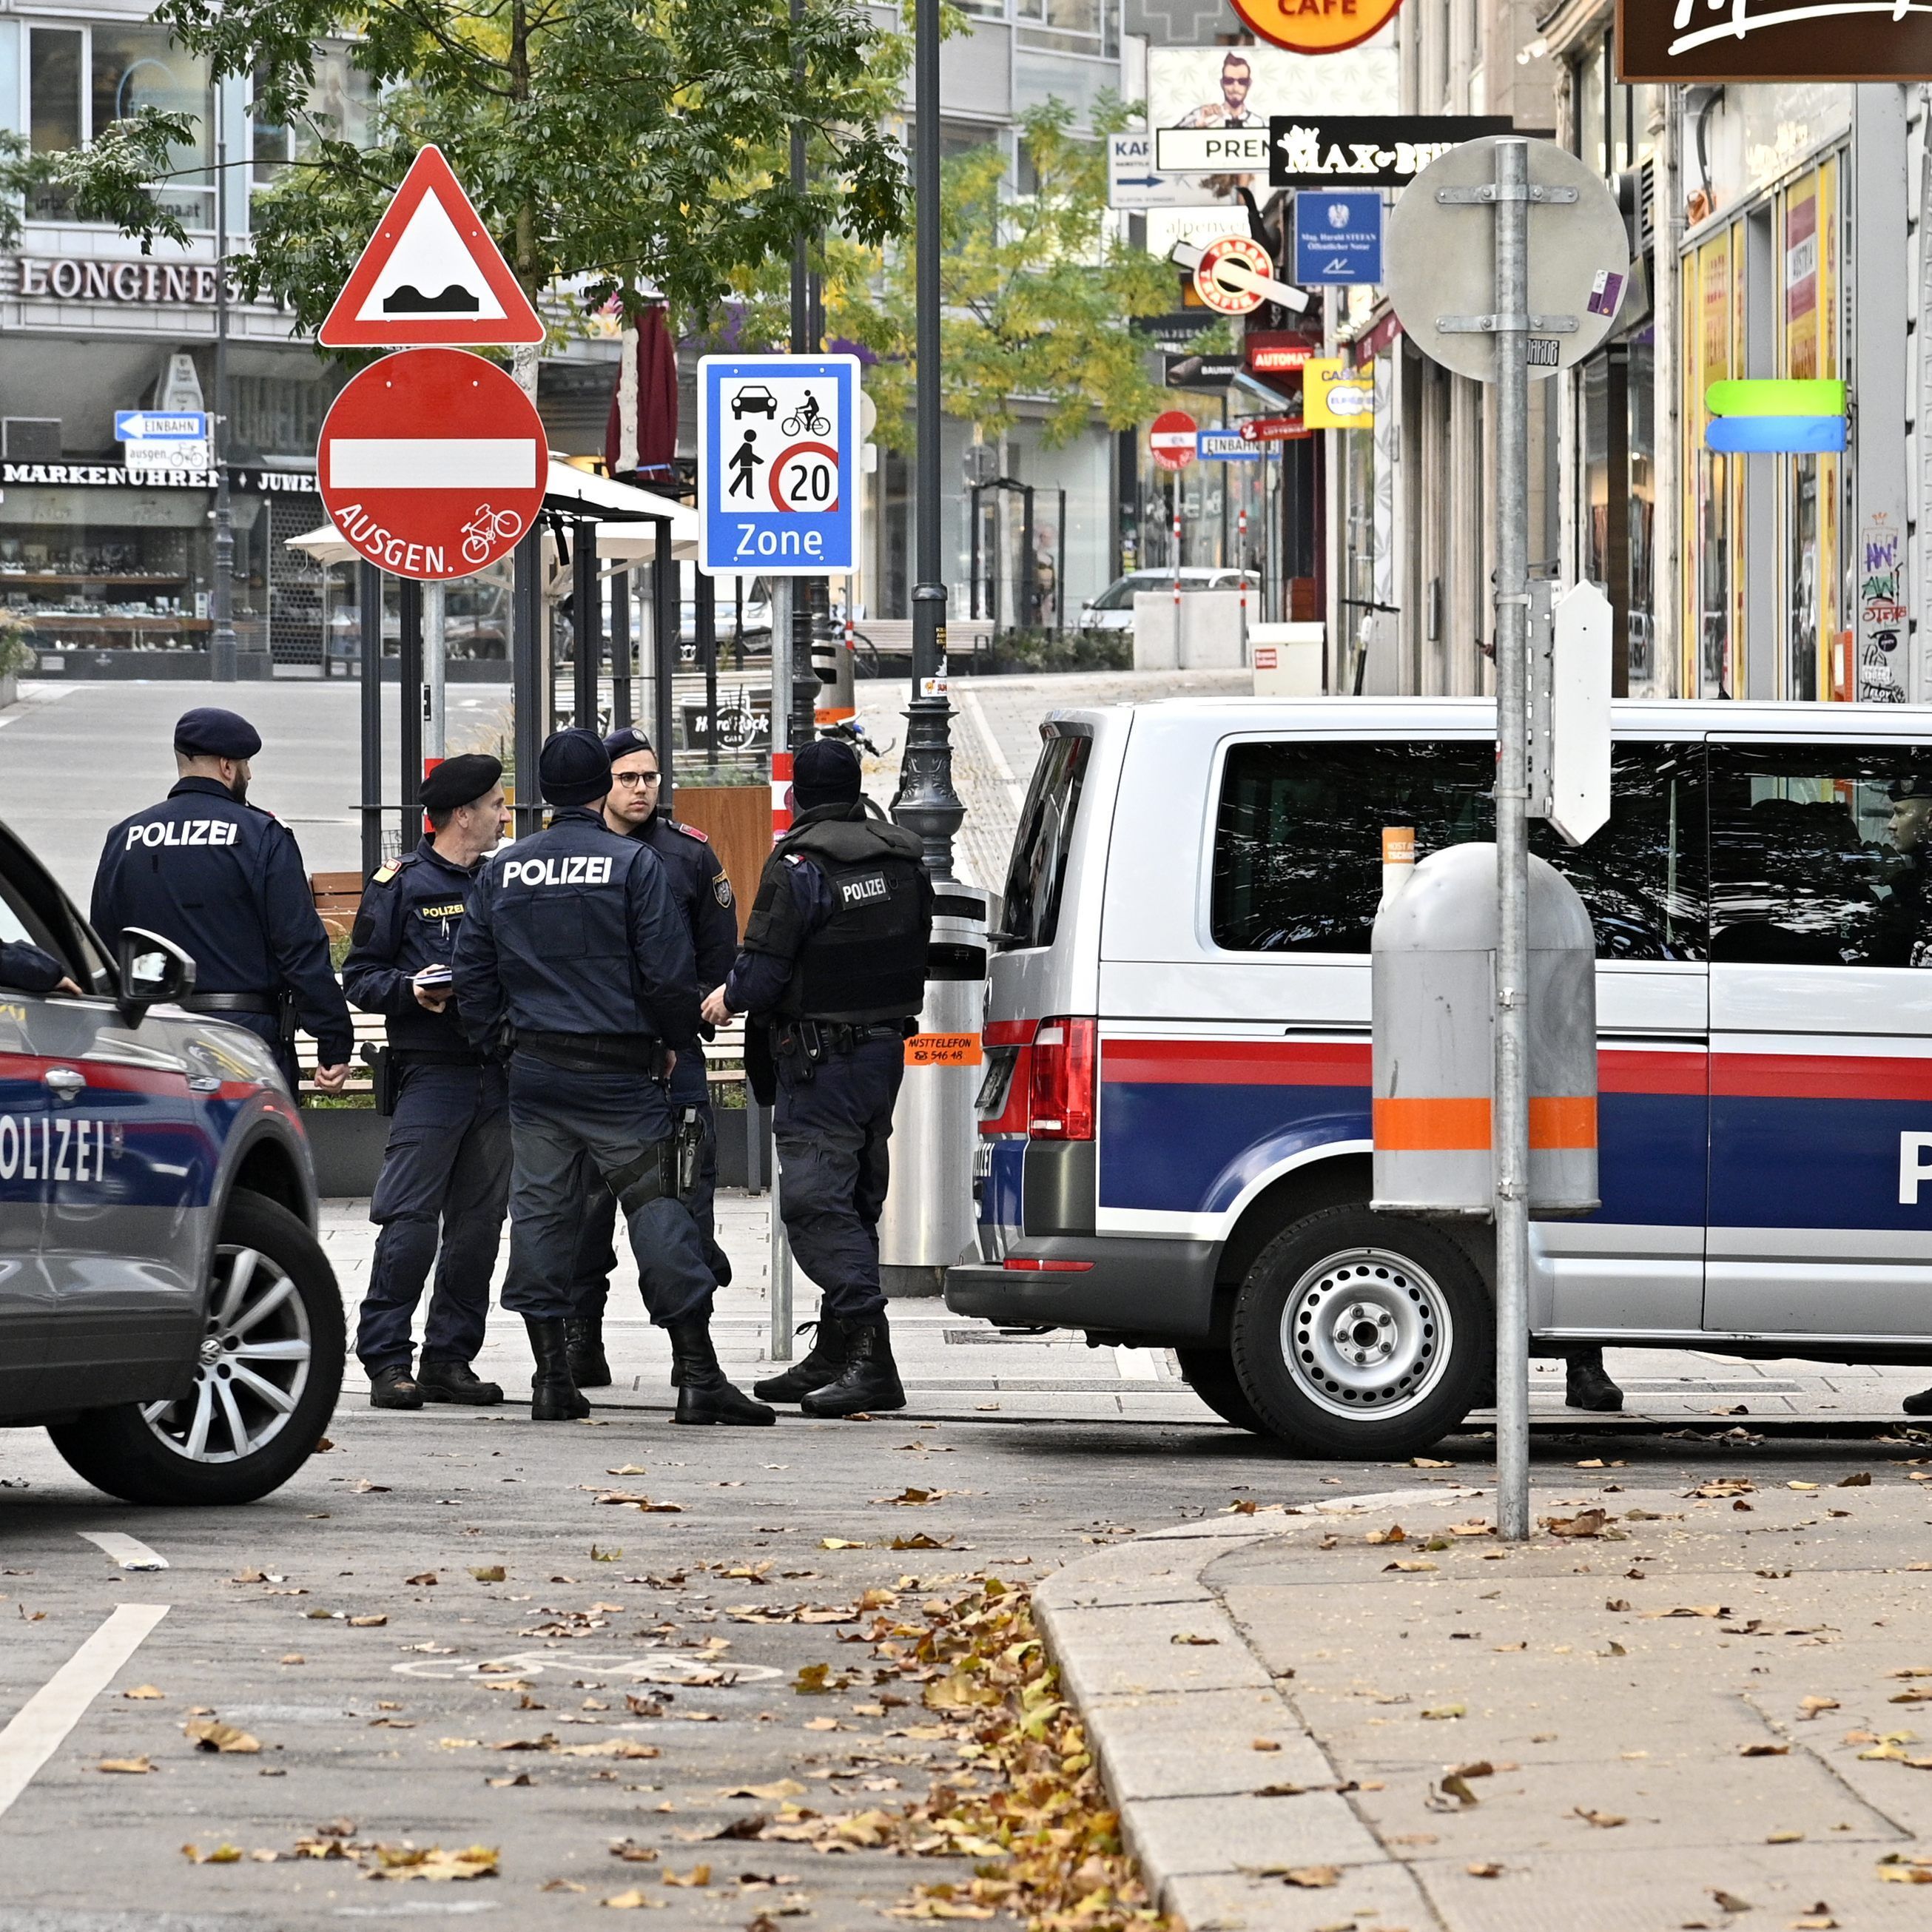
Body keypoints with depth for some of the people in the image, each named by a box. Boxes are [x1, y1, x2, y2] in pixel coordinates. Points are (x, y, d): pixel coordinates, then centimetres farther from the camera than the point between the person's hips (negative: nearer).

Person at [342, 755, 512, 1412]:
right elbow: (361, 976, -1)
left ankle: (450, 1359, 11)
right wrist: (410, 990, -17)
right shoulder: (401, 885, 1)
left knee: (478, 1223, 5)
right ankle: (387, 1362, -8)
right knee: (411, 1221, -10)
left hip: (499, 1073, 6)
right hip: (431, 1073, -6)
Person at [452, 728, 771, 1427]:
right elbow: (669, 971, -9)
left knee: (538, 1212, 7)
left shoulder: (503, 871, 6)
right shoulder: (633, 864, -7)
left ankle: (551, 1376, 6)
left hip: (534, 1070, 4)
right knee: (658, 1210, -2)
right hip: (618, 1071, -4)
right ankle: (698, 1376, -6)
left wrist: (494, 1040, 20)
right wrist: (673, 1042, 6)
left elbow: (472, 974, 8)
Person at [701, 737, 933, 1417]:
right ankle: (834, 1356, 20)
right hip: (886, 1047, 8)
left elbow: (763, 970, -16)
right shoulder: (901, 857, 9)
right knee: (856, 1200, 14)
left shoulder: (800, 864, -15)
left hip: (820, 1057, -8)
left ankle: (870, 1353, -19)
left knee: (816, 1200, -9)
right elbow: (914, 948, 15)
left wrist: (729, 998, 4)